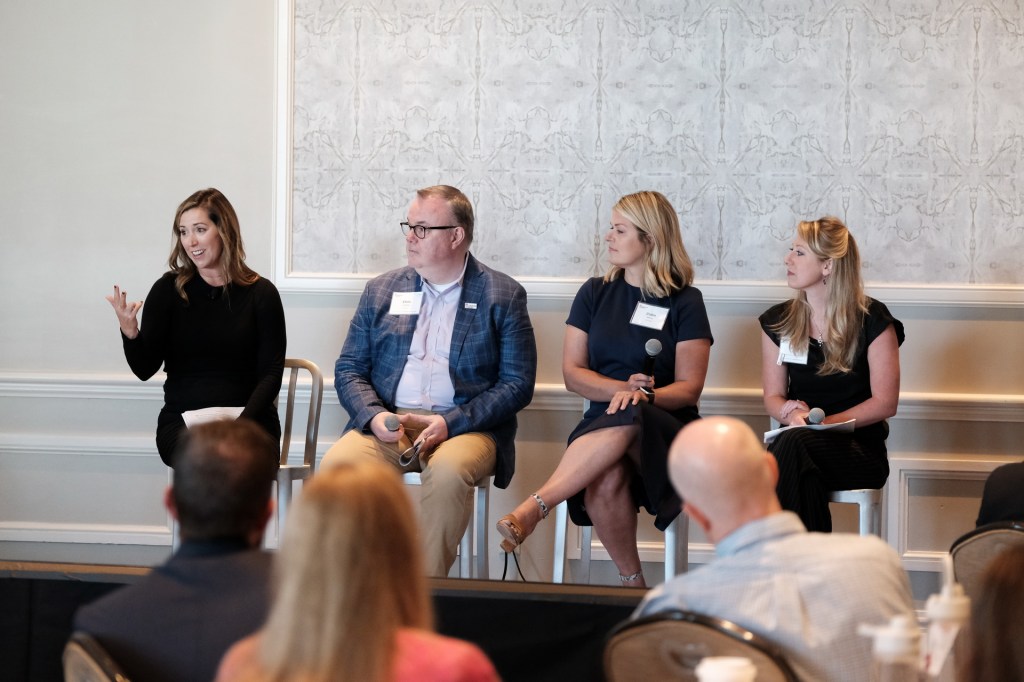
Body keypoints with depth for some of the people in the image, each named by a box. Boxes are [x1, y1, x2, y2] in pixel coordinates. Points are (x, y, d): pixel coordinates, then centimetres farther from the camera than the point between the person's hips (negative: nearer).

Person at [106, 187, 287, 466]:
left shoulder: (260, 294, 4)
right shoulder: (168, 290, 6)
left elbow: (271, 373, 1)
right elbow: (145, 369, 2)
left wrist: (242, 423, -15)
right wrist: (130, 333, -19)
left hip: (248, 420, 0)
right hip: (182, 420, 0)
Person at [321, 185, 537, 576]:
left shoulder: (503, 296, 5)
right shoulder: (382, 291, 16)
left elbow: (518, 384, -1)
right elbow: (348, 369, 14)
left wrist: (450, 422, -14)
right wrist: (374, 415, -8)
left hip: (466, 427, -3)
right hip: (387, 424, 3)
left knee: (449, 470, -37)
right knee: (336, 463, -29)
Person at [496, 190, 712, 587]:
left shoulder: (685, 303, 4)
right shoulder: (595, 294, 14)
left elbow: (689, 388, -1)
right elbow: (572, 373, 9)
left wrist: (644, 395, -22)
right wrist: (623, 387, -10)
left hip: (666, 427, -2)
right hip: (602, 425, 2)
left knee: (625, 423, -40)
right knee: (606, 479, -36)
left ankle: (533, 508, -45)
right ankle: (631, 582, -22)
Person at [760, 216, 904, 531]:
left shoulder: (872, 321, -1)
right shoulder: (778, 321, 12)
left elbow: (886, 402, -3)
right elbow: (773, 396, 13)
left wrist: (824, 423, -14)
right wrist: (791, 411, -12)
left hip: (860, 448, -3)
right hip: (796, 441, 3)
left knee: (795, 444, -36)